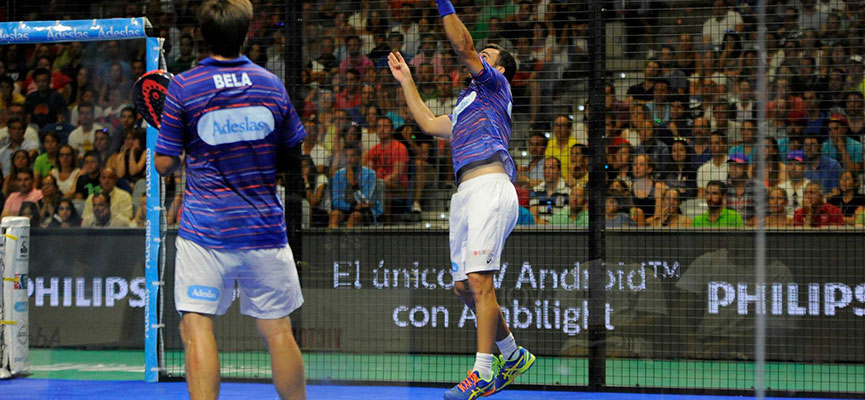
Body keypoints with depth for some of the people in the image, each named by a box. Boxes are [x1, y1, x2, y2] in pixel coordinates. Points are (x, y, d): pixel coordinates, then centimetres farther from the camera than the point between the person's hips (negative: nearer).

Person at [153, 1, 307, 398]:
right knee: (277, 331, 10)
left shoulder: (183, 87, -6)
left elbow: (164, 164, -3)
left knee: (197, 328, -5)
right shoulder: (271, 84, 3)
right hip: (265, 227, 3)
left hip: (205, 228, -3)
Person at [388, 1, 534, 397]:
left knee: (479, 280, -15)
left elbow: (463, 46, -2)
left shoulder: (496, 85, 9)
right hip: (465, 193, 9)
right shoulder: (465, 106, 32)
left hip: (490, 184, -9)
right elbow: (428, 123, 40)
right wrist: (406, 80, 45)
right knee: (464, 286, 7)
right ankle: (513, 354, 21)